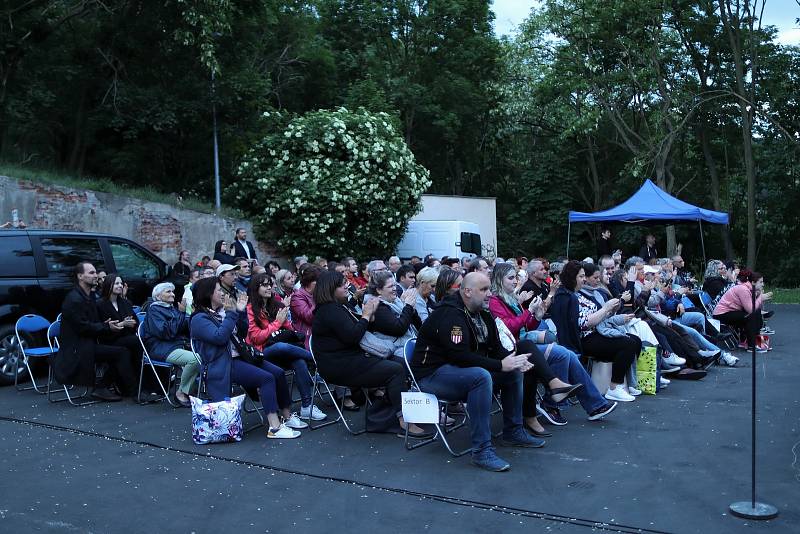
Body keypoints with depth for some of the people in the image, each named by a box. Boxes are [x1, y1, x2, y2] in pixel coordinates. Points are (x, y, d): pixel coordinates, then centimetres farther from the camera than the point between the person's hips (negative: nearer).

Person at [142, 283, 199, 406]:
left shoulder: (172, 308, 25)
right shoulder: (154, 310, 3)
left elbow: (187, 328, 19)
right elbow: (165, 332, -14)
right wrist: (180, 313, -13)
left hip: (181, 345, 7)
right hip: (162, 349, -7)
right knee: (194, 359, -31)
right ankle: (181, 392, -14)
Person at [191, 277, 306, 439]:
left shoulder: (222, 312, 16)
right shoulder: (199, 319, -7)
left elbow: (242, 334, 18)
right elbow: (219, 337, -22)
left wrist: (241, 312, 6)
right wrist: (231, 313, -16)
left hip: (238, 356, 8)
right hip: (222, 364, -8)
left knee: (278, 373, -5)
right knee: (266, 378, -24)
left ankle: (287, 416, 4)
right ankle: (274, 428, -26)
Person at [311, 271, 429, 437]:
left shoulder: (337, 307, 17)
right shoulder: (330, 311, -16)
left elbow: (356, 329, 20)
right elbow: (352, 336, -23)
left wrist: (368, 315, 3)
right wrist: (366, 315, -11)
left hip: (346, 360, 11)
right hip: (339, 368, -11)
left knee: (394, 368, 6)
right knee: (396, 370, -14)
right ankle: (404, 422, -12)